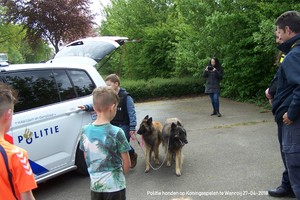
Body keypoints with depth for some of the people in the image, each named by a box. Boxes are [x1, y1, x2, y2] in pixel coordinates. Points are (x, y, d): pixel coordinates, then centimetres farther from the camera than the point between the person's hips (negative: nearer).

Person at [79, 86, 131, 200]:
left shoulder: (85, 131, -5)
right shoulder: (116, 133, -18)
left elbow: (86, 158, 6)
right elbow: (127, 163, -10)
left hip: (95, 185, 4)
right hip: (114, 186, -4)